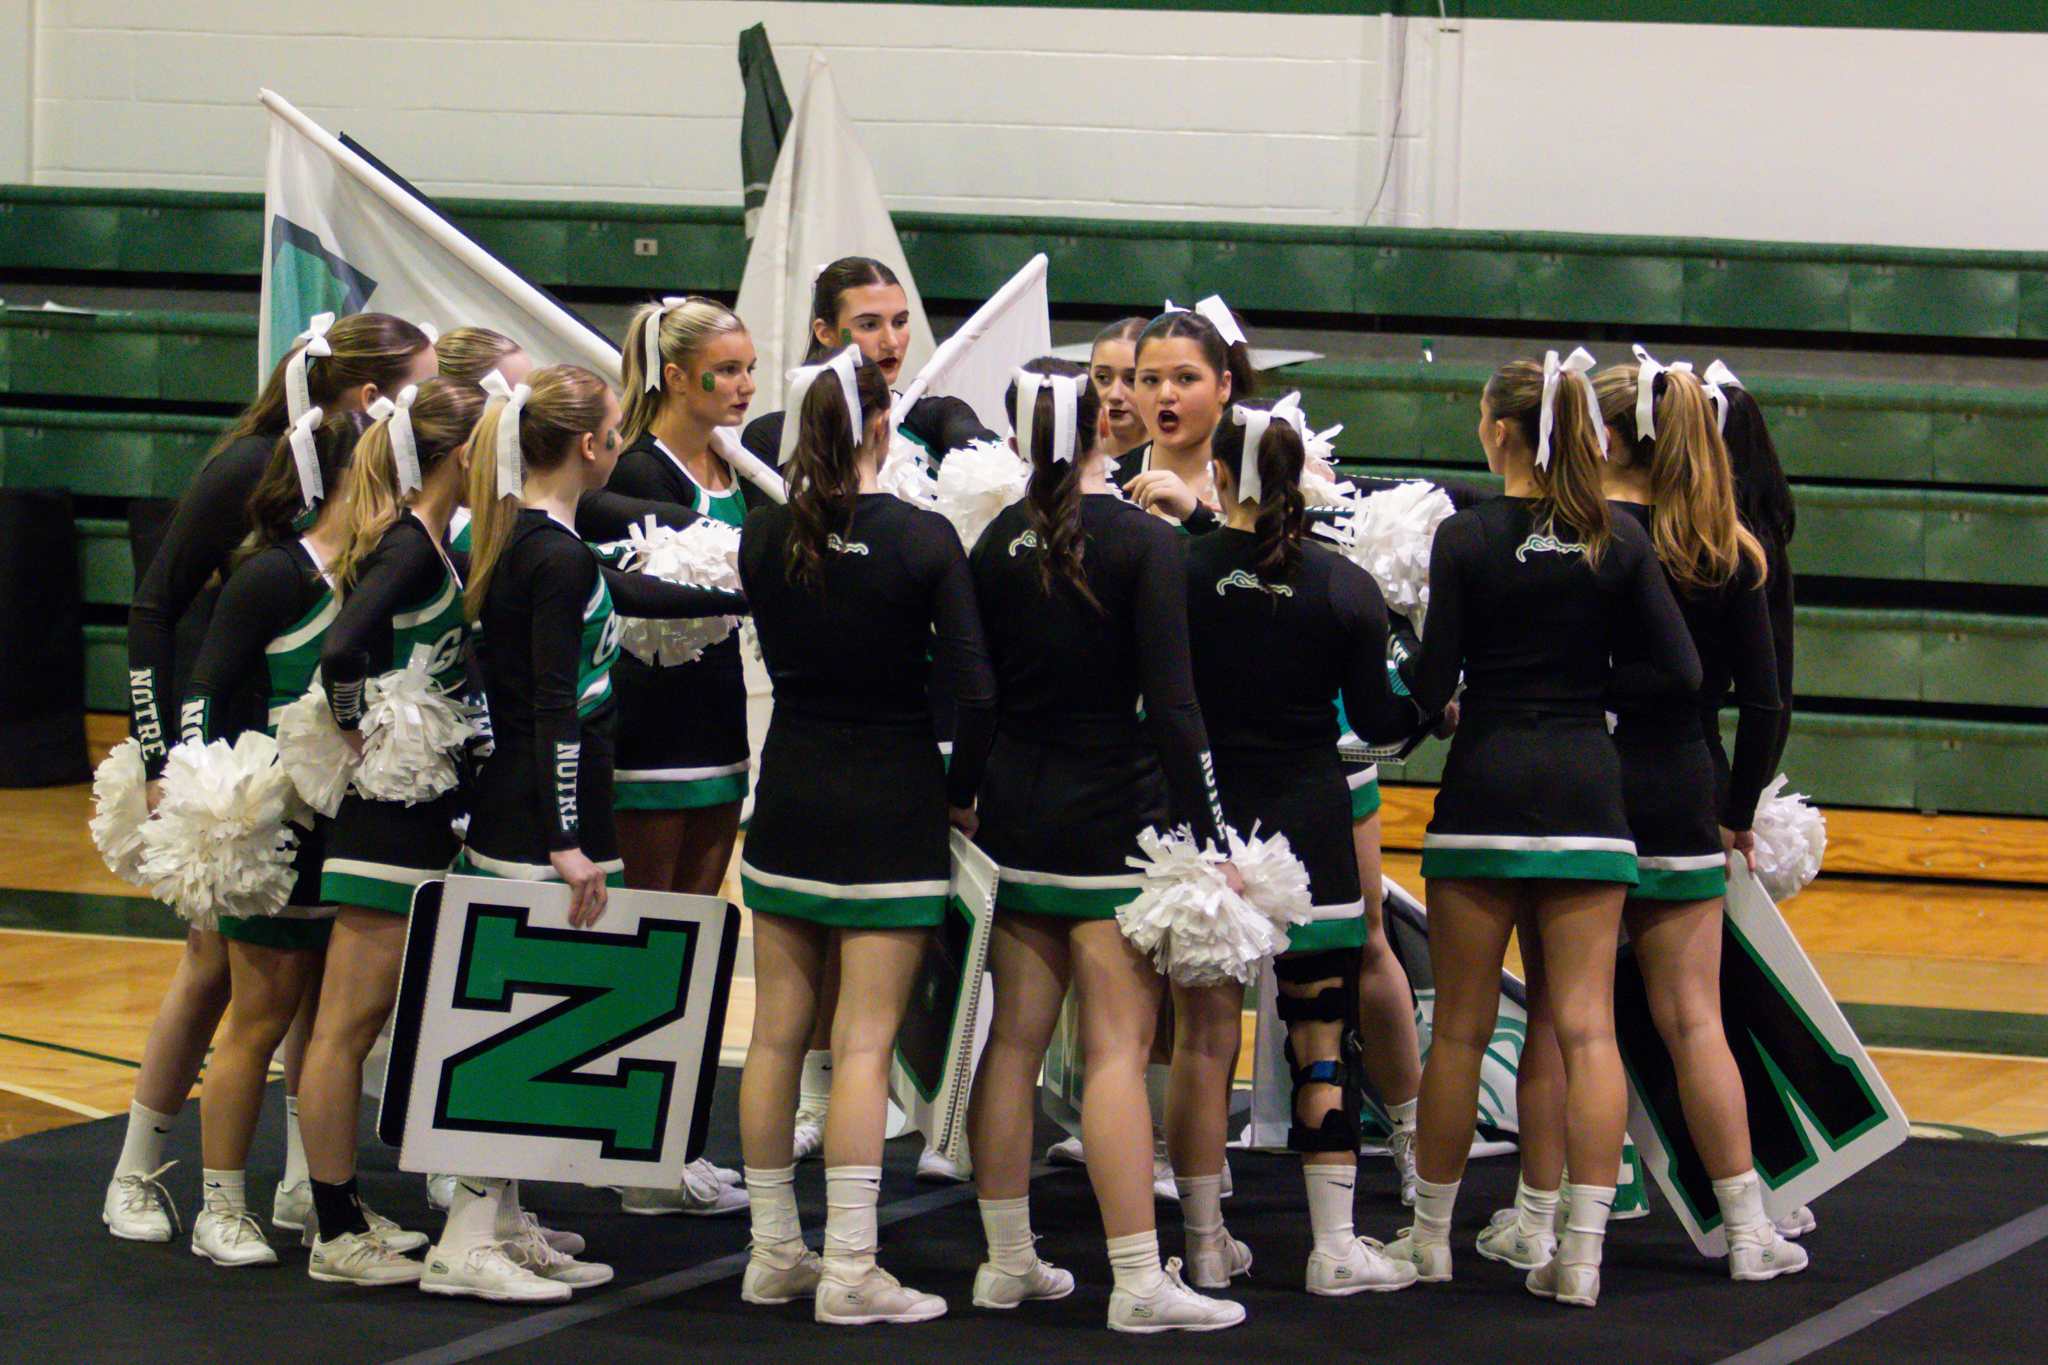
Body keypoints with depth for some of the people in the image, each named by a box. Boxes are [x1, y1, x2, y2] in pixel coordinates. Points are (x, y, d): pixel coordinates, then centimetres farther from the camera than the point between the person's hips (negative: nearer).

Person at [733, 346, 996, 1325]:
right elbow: (976, 690, -14)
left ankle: (774, 1252, 18)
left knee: (777, 1032, 11)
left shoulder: (765, 537, -1)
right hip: (891, 805, -4)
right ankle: (849, 1270, -4)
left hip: (789, 797, 4)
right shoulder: (924, 541, -12)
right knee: (864, 1041, -3)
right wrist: (961, 792, 1)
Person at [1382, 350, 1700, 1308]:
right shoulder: (1619, 542, 1)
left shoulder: (1467, 538, -7)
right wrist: (1584, 686, 10)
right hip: (1587, 789, 2)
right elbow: (1678, 670, -2)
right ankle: (1582, 1252, -4)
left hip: (1486, 785, -2)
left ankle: (1431, 1237, 20)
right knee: (1587, 1027, 1)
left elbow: (1432, 680, -8)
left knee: (1461, 1029, 8)